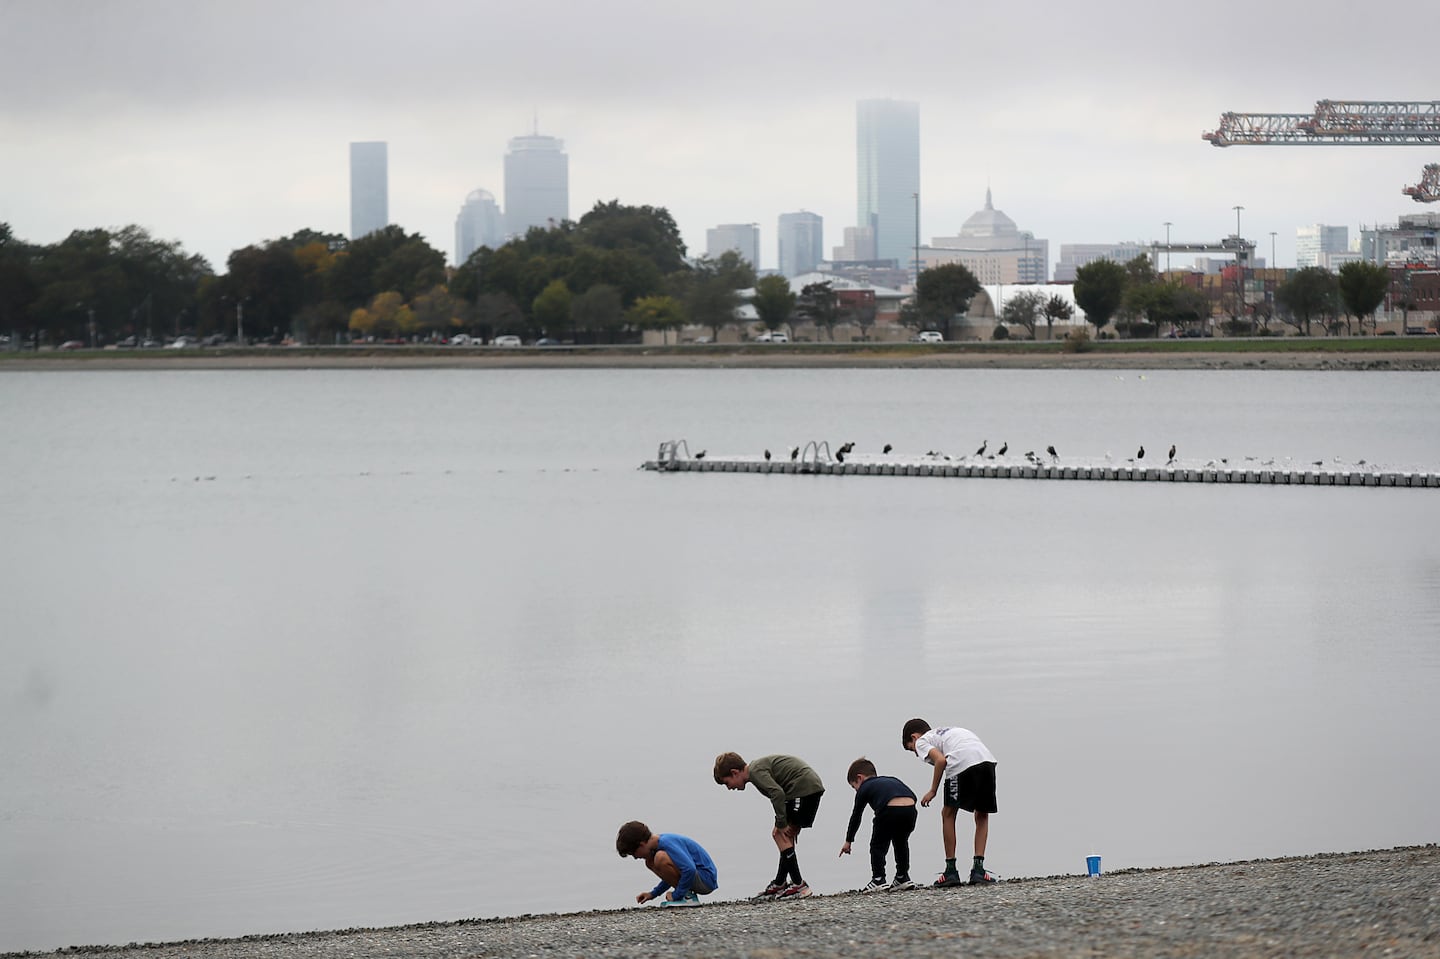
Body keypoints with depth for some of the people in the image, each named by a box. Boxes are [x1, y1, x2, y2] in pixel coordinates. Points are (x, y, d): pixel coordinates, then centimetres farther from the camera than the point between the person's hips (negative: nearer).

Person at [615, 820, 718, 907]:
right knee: (650, 862, 13)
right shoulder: (661, 840, 11)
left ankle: (687, 897, -14)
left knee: (660, 858, -26)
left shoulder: (666, 843, -20)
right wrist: (653, 894, 18)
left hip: (706, 880, -10)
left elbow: (690, 870, -32)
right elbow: (672, 875, 26)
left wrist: (676, 895, -20)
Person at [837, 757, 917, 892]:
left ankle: (878, 880, 8)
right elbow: (912, 796, 24)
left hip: (890, 810, -5)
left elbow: (856, 816, 26)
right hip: (910, 809, 5)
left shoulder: (864, 788, 21)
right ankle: (903, 878, 33)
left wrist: (848, 841, 35)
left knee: (878, 845, 14)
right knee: (901, 843, 28)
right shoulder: (892, 780, 36)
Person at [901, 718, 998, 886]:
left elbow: (940, 760, 0)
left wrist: (933, 791, 10)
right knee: (982, 815, 19)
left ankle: (951, 871, 11)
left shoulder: (922, 741, 20)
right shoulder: (948, 732, 40)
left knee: (948, 814, 11)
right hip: (987, 759, 6)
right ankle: (978, 869, 10)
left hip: (962, 762, -6)